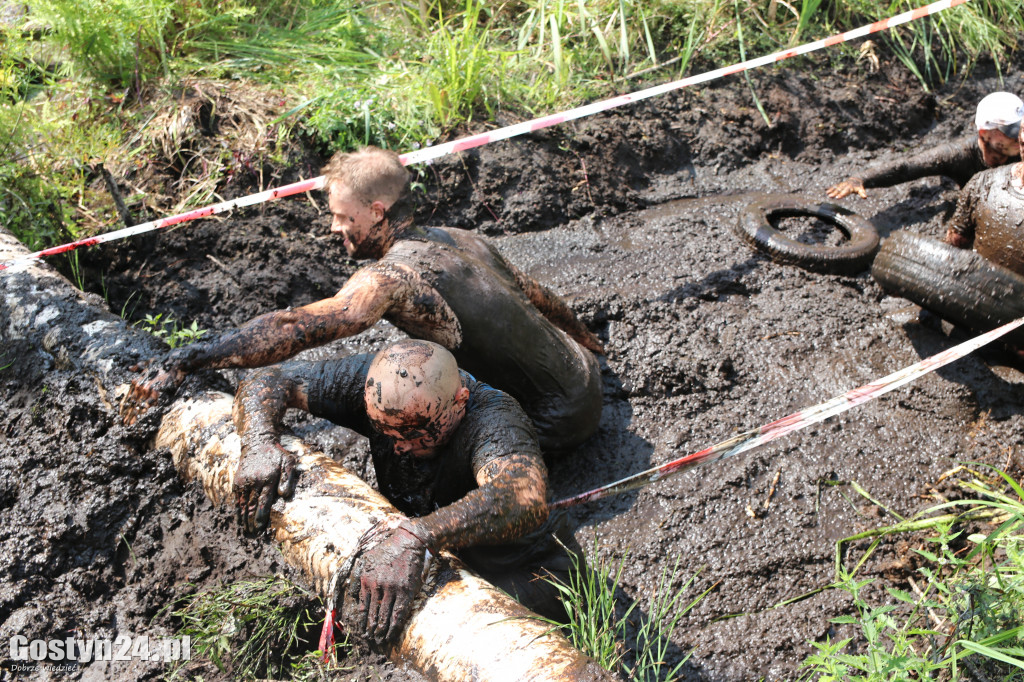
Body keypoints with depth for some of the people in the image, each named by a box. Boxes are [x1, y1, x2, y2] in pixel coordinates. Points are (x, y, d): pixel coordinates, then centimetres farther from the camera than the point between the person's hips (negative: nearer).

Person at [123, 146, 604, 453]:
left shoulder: (392, 275, -23)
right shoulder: (459, 240, 4)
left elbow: (293, 329, -35)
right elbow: (538, 295, 18)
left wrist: (185, 360, -36)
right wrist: (582, 336, 37)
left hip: (554, 425, -8)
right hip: (584, 373, 8)